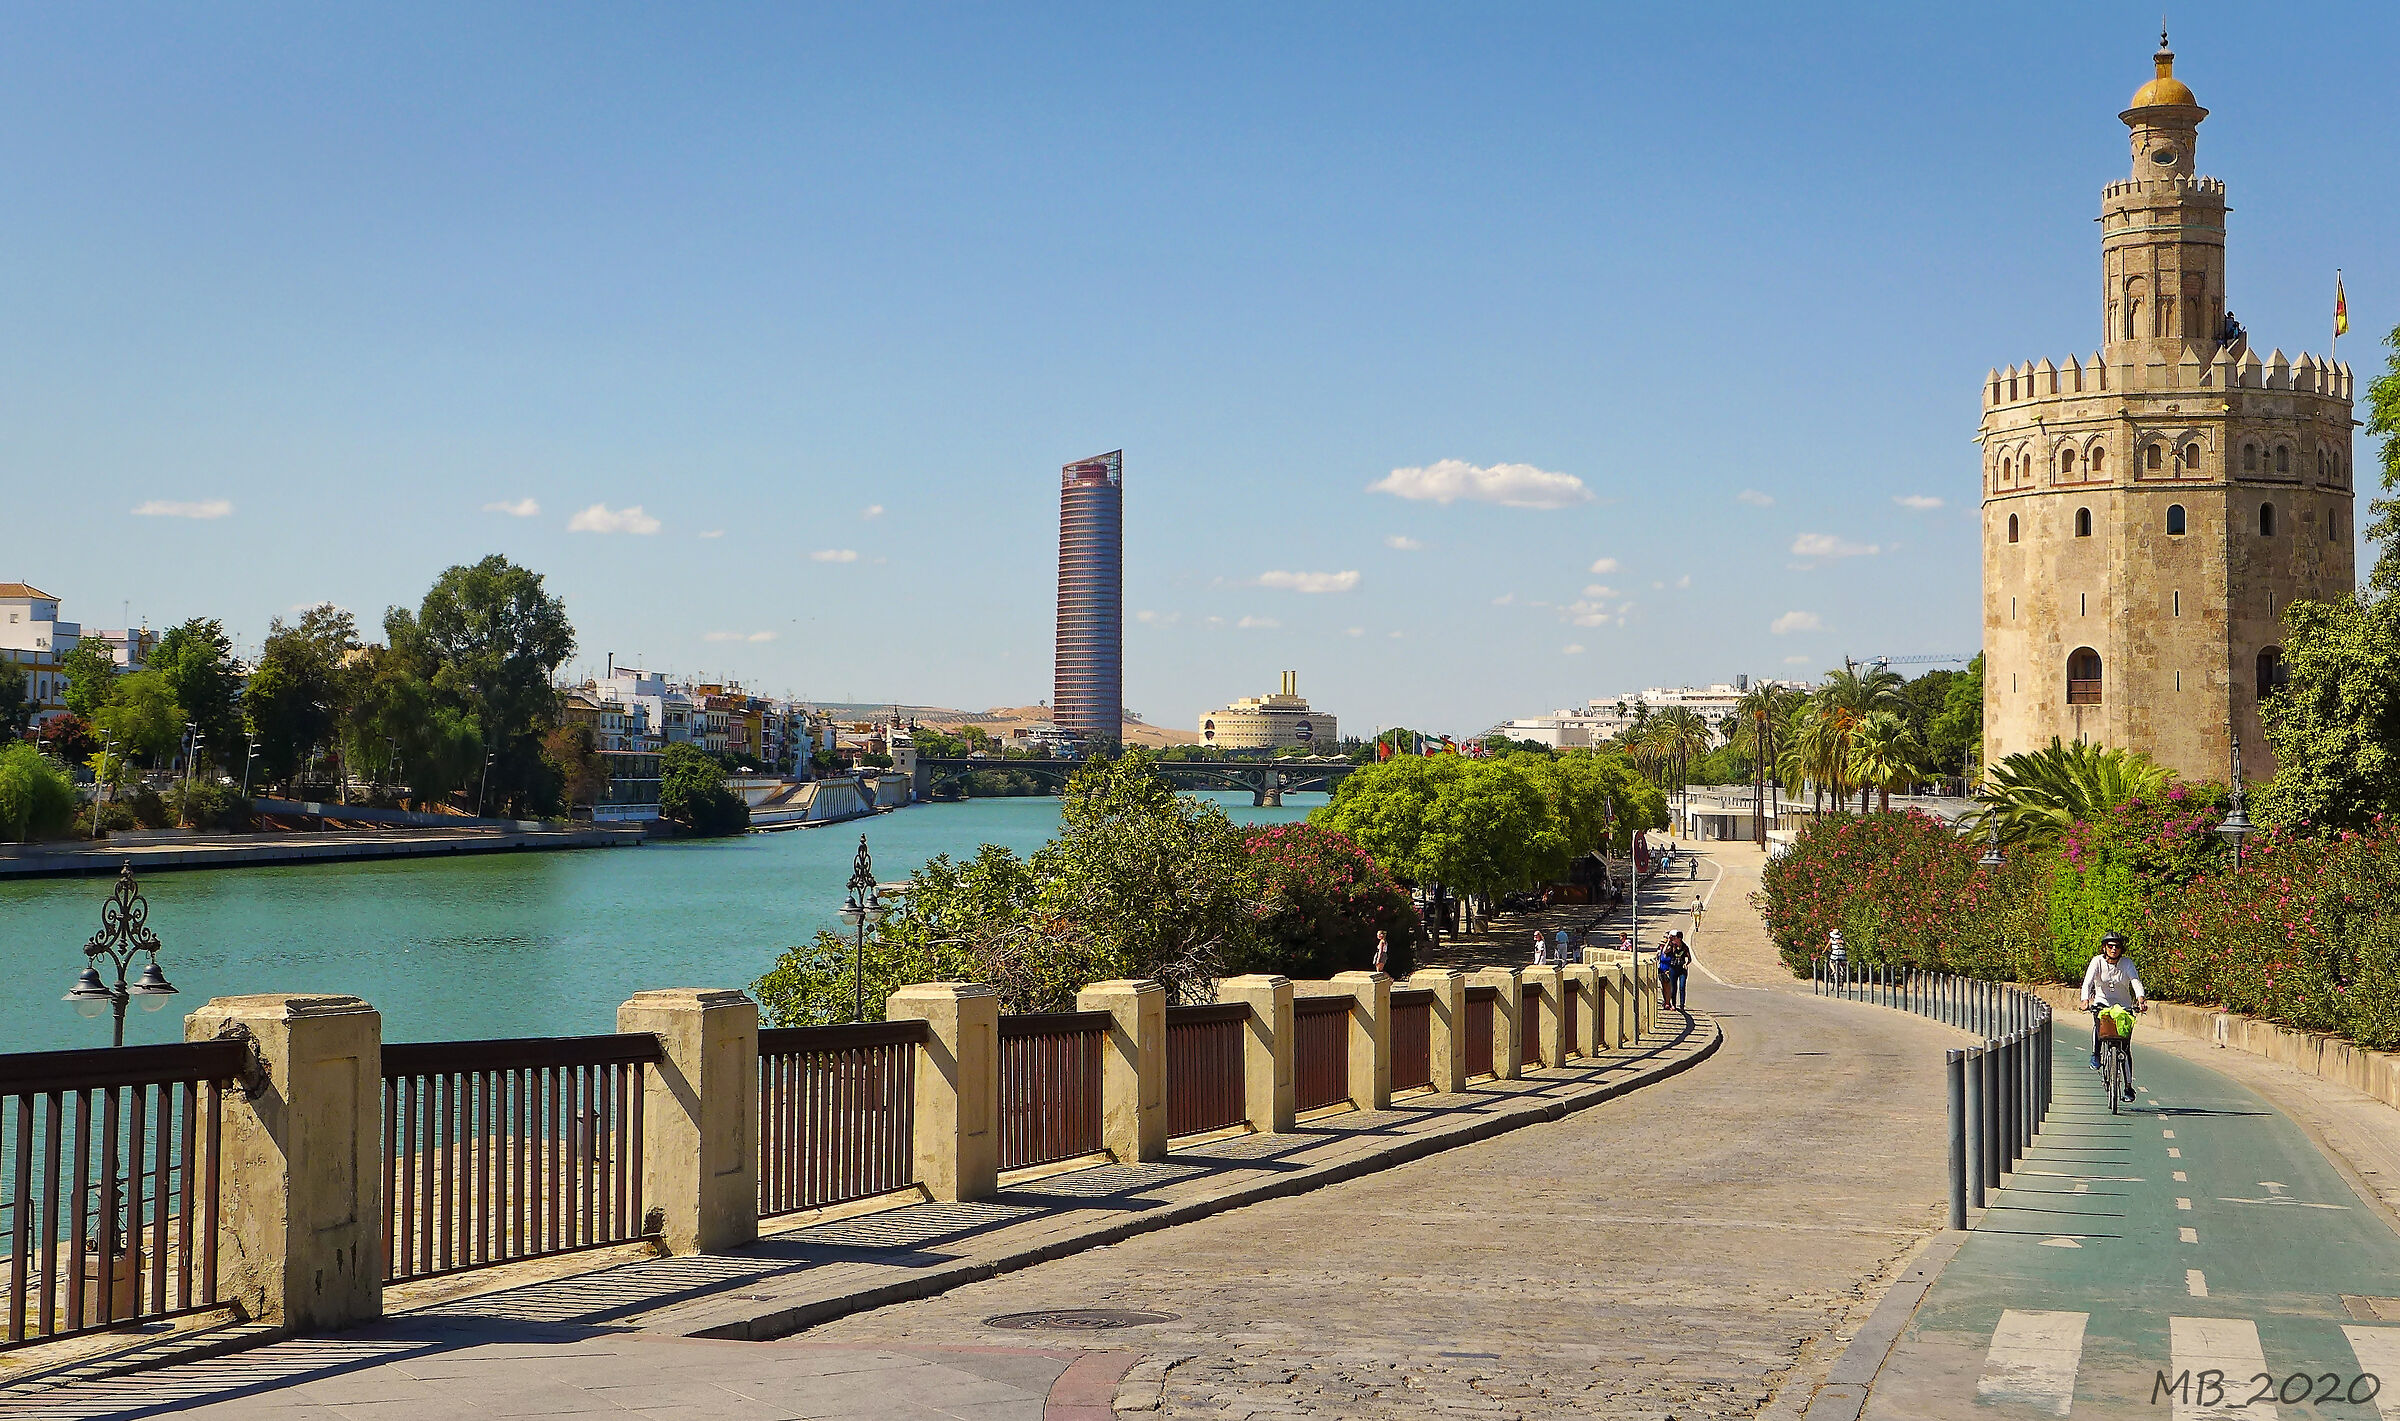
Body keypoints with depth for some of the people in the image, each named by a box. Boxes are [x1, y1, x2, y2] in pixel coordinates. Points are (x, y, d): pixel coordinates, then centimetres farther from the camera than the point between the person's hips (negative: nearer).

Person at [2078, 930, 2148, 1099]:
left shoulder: (2127, 963, -8)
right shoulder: (2098, 961, -9)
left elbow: (2136, 981, -23)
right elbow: (2088, 982, -22)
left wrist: (2141, 999, -43)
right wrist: (2085, 1000, -41)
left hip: (2124, 1006, 0)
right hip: (2102, 1001, 0)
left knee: (2126, 1047, -3)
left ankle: (2128, 1086, 3)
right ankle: (2096, 1055, -20)